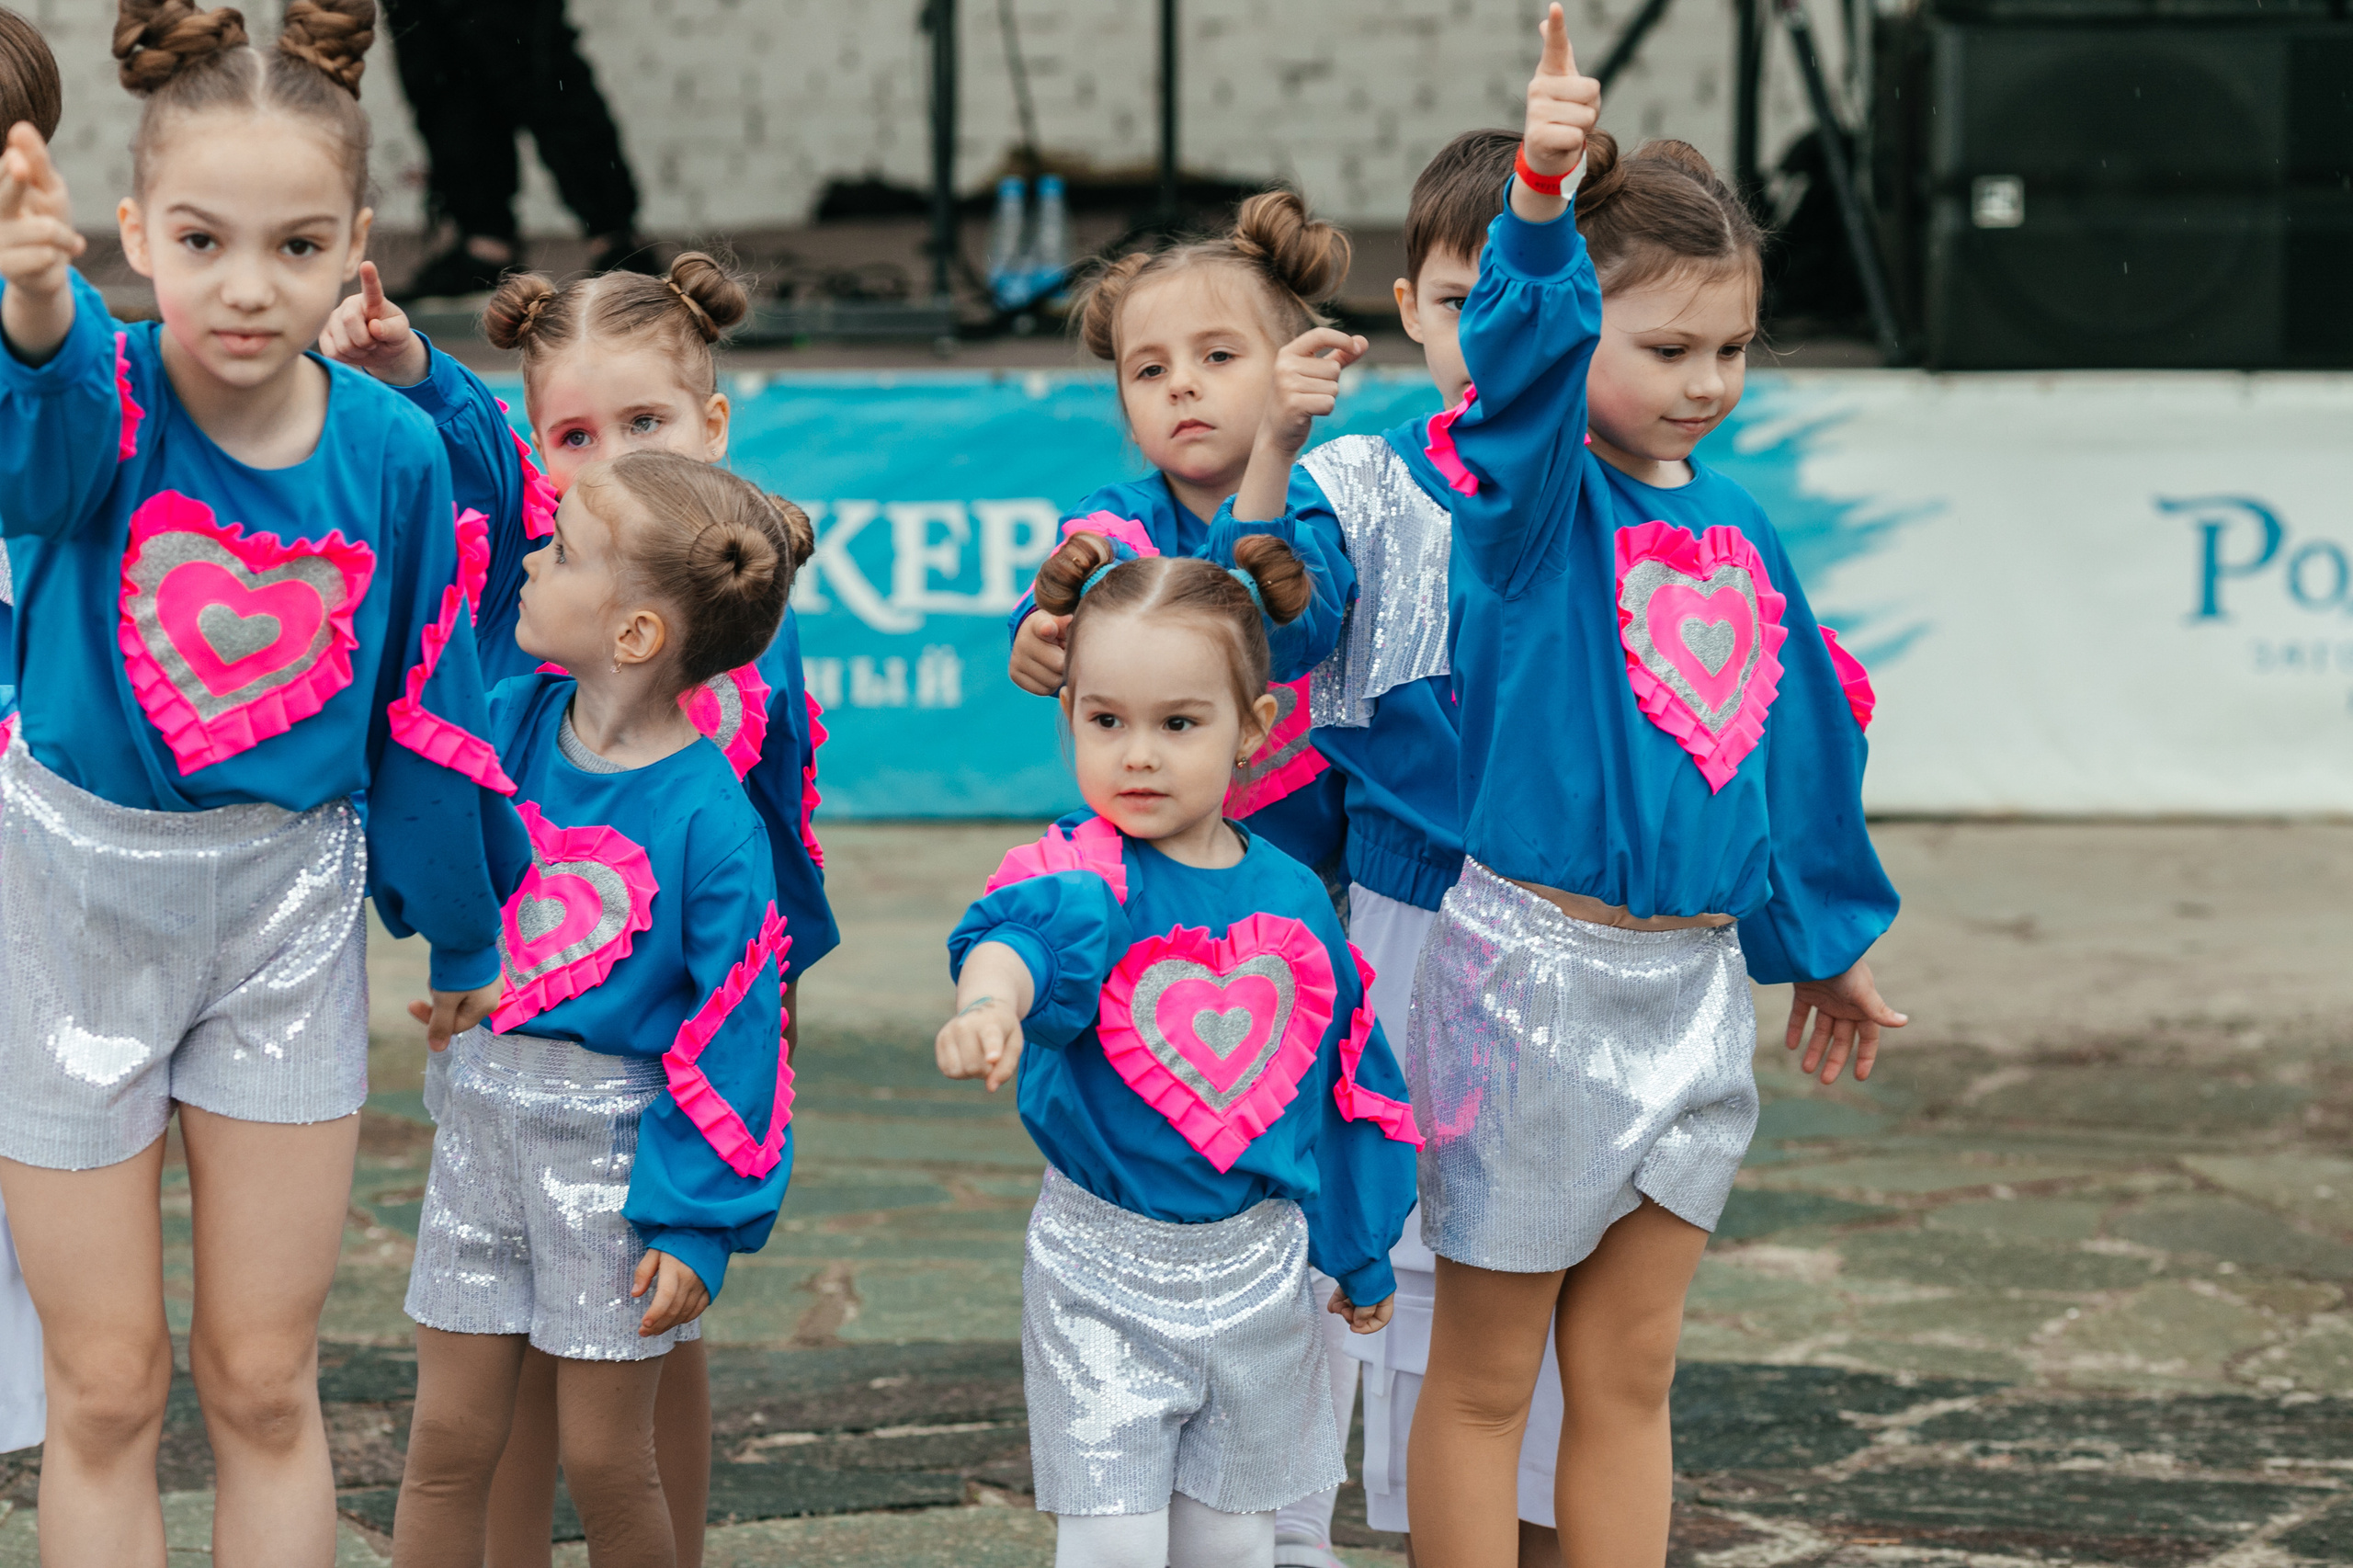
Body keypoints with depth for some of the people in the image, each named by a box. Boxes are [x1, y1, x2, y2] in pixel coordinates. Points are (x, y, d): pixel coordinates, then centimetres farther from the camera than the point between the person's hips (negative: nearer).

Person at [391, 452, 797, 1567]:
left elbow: (734, 1035, -14)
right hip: (484, 1108, 5)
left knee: (604, 1460, 3)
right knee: (448, 1439, 8)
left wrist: (701, 1222, -15)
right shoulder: (517, 718, -1)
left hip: (616, 1137, -5)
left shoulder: (709, 820, -17)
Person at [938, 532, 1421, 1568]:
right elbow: (1026, 928, -41)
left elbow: (1344, 1084, 12)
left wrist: (1360, 1254, 20)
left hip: (1255, 1266, 4)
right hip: (1101, 1264, -4)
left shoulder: (1290, 901, -1)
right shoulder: (1088, 874, -15)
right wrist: (990, 997, -65)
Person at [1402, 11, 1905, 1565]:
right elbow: (1522, 358, -31)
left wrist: (1820, 938, 26)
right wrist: (1542, 195, -49)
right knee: (1486, 1374, 5)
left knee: (1631, 1370, 12)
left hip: (1692, 981, 6)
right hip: (1531, 962, -6)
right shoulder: (1534, 499, -10)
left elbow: (1795, 731, 18)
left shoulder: (1736, 525, 8)